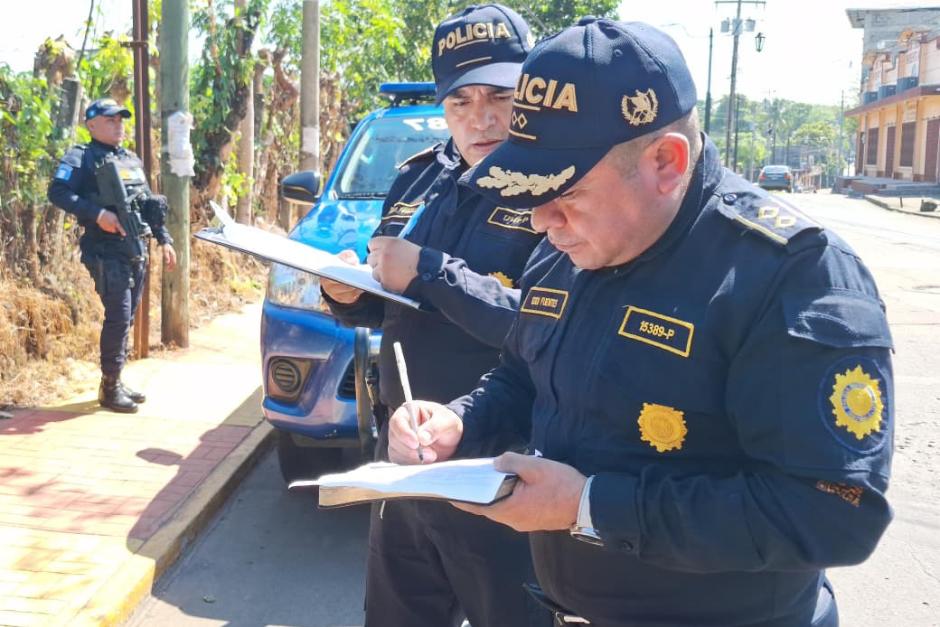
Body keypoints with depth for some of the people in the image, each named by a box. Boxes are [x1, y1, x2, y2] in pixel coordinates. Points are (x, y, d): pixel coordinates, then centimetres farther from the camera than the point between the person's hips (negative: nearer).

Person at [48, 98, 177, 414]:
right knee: (118, 316, -11)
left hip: (136, 251, 7)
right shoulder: (81, 158, -5)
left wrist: (164, 239, 17)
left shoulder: (132, 160, 18)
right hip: (107, 251, -7)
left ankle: (117, 381, 20)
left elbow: (149, 204, 23)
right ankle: (109, 387, -2)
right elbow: (57, 192, -16)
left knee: (127, 318, 10)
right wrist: (98, 214, -24)